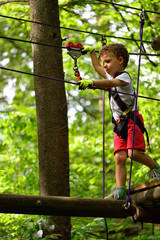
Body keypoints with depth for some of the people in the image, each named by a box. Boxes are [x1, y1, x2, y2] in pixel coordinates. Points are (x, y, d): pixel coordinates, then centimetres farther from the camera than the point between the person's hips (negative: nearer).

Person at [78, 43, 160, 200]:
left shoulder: (124, 76, -8)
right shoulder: (110, 75, 20)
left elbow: (111, 83, -31)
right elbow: (97, 68, 41)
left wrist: (91, 82, -43)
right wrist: (91, 52, 47)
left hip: (131, 119, -8)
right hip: (119, 122, 8)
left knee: (133, 153, -22)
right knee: (119, 157, -8)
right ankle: (120, 191, -16)